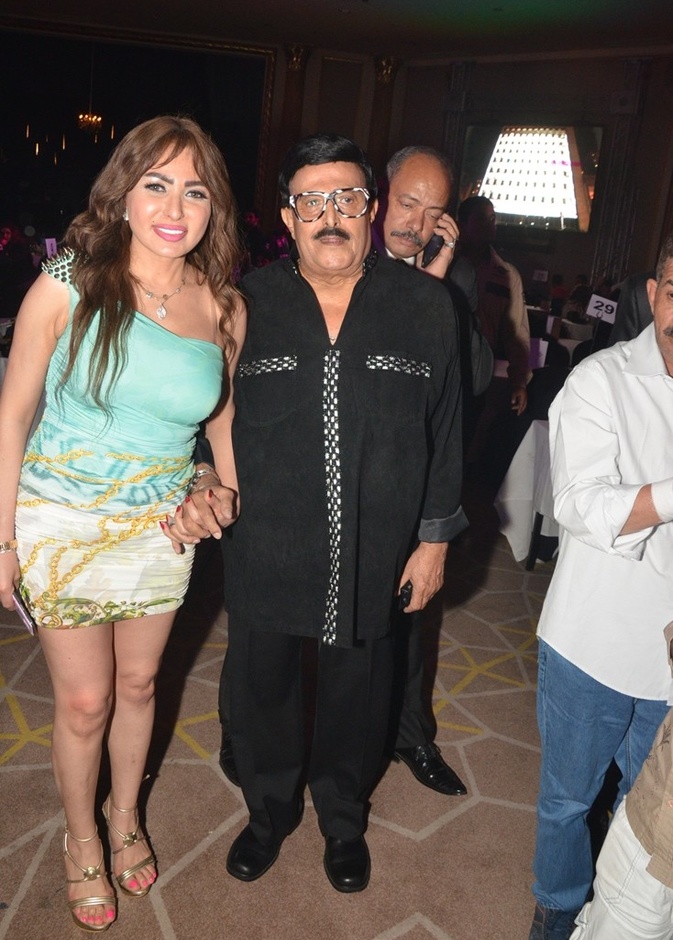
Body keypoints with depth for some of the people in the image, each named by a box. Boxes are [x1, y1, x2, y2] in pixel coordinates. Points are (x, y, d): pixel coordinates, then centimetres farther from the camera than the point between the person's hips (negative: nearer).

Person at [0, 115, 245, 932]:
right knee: (84, 703, 10)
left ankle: (125, 817, 47)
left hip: (162, 526, 3)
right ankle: (81, 839, 39)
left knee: (137, 685, 19)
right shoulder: (68, 284, -16)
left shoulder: (224, 308, -7)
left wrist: (230, 503, 8)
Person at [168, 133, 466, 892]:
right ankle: (270, 809, 48)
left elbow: (444, 429, 1)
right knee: (260, 688, 18)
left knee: (355, 694, 19)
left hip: (376, 558, 0)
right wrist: (202, 483, -9)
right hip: (263, 552, 1)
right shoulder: (246, 304, -3)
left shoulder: (424, 305, -4)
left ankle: (344, 820, 48)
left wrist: (435, 537, 2)